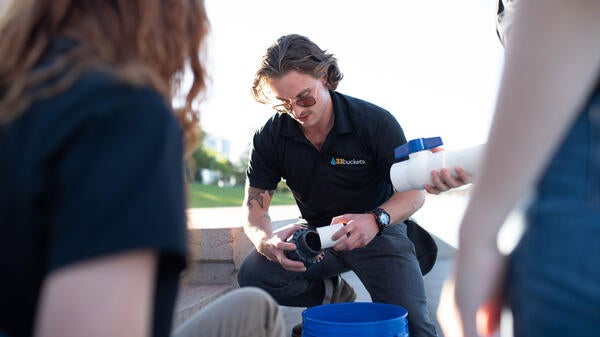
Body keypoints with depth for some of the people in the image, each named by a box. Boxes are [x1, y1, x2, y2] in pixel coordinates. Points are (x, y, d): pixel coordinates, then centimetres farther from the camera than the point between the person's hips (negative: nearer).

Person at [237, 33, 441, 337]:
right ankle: (331, 293, 2)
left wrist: (376, 220, -38)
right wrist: (267, 241, -35)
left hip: (379, 232, -2)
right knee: (252, 274, -24)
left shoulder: (376, 122, -18)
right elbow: (254, 207, -9)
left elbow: (414, 191, -14)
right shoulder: (270, 137, -11)